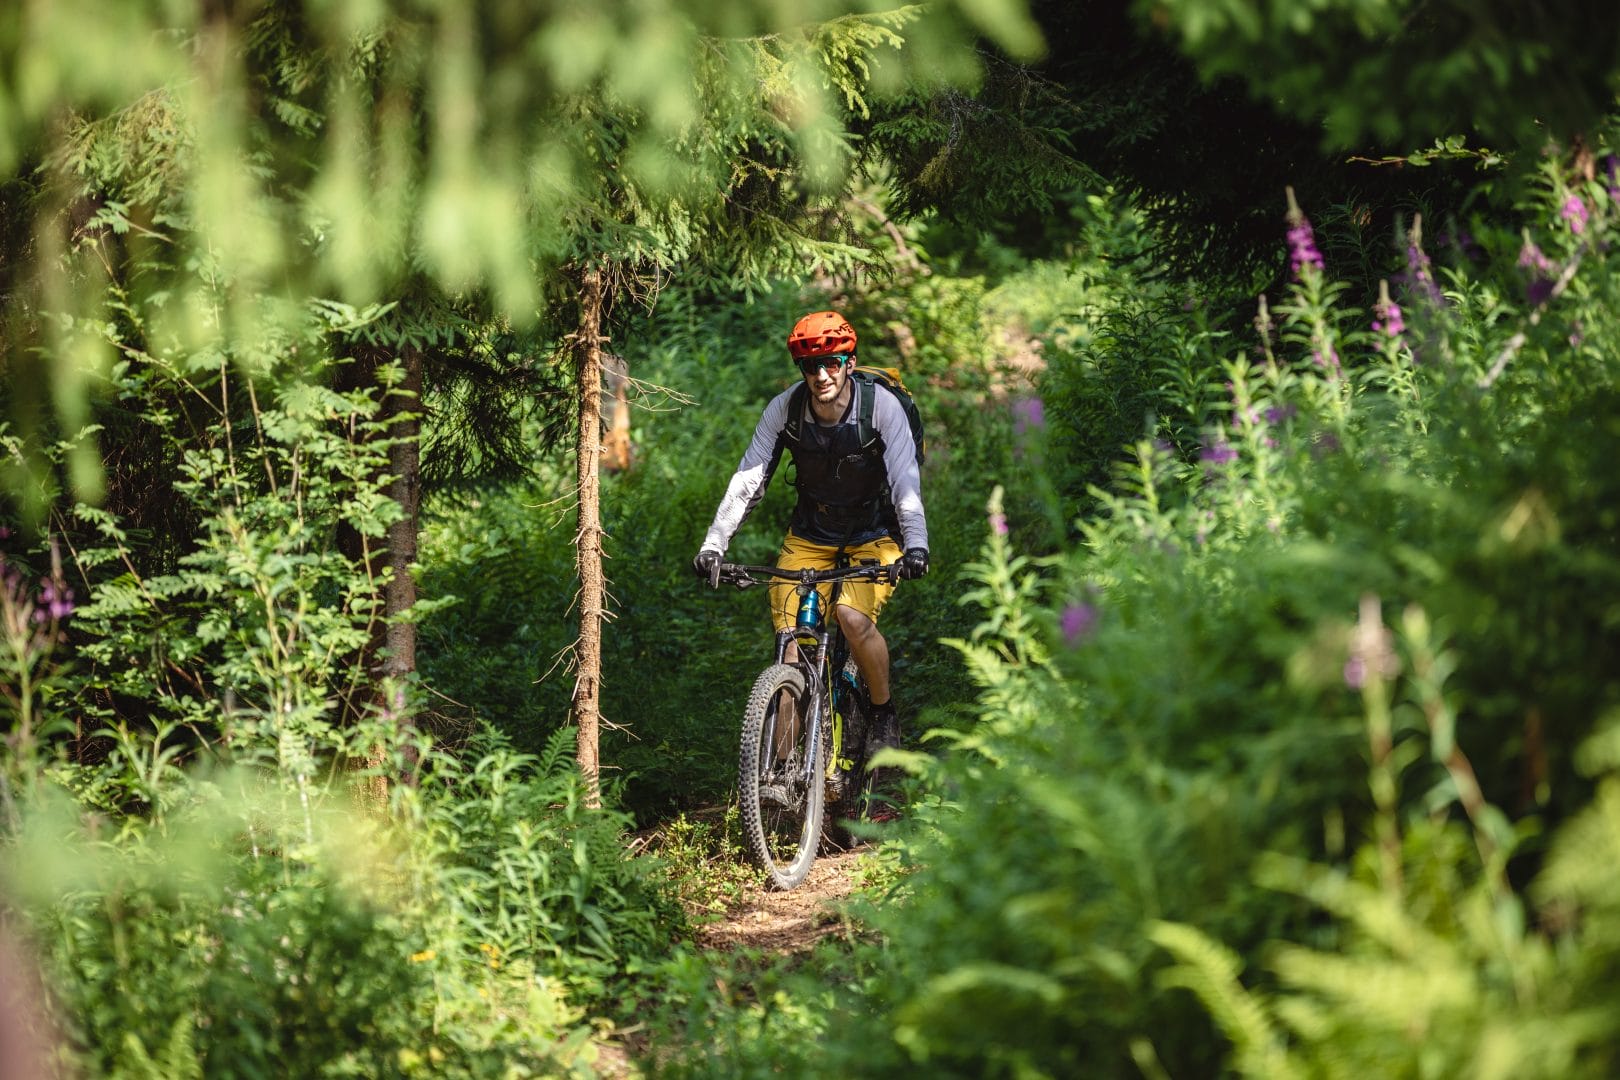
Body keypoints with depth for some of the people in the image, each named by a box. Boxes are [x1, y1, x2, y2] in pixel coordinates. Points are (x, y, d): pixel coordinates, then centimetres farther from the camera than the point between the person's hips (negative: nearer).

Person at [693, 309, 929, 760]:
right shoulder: (784, 409, -16)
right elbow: (747, 480, -16)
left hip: (873, 535, -3)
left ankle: (885, 714, -2)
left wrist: (916, 545, -46)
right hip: (810, 535, 3)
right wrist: (713, 545, -26)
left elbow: (906, 483, -30)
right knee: (792, 648, -10)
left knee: (853, 617, -27)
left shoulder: (882, 406, -23)